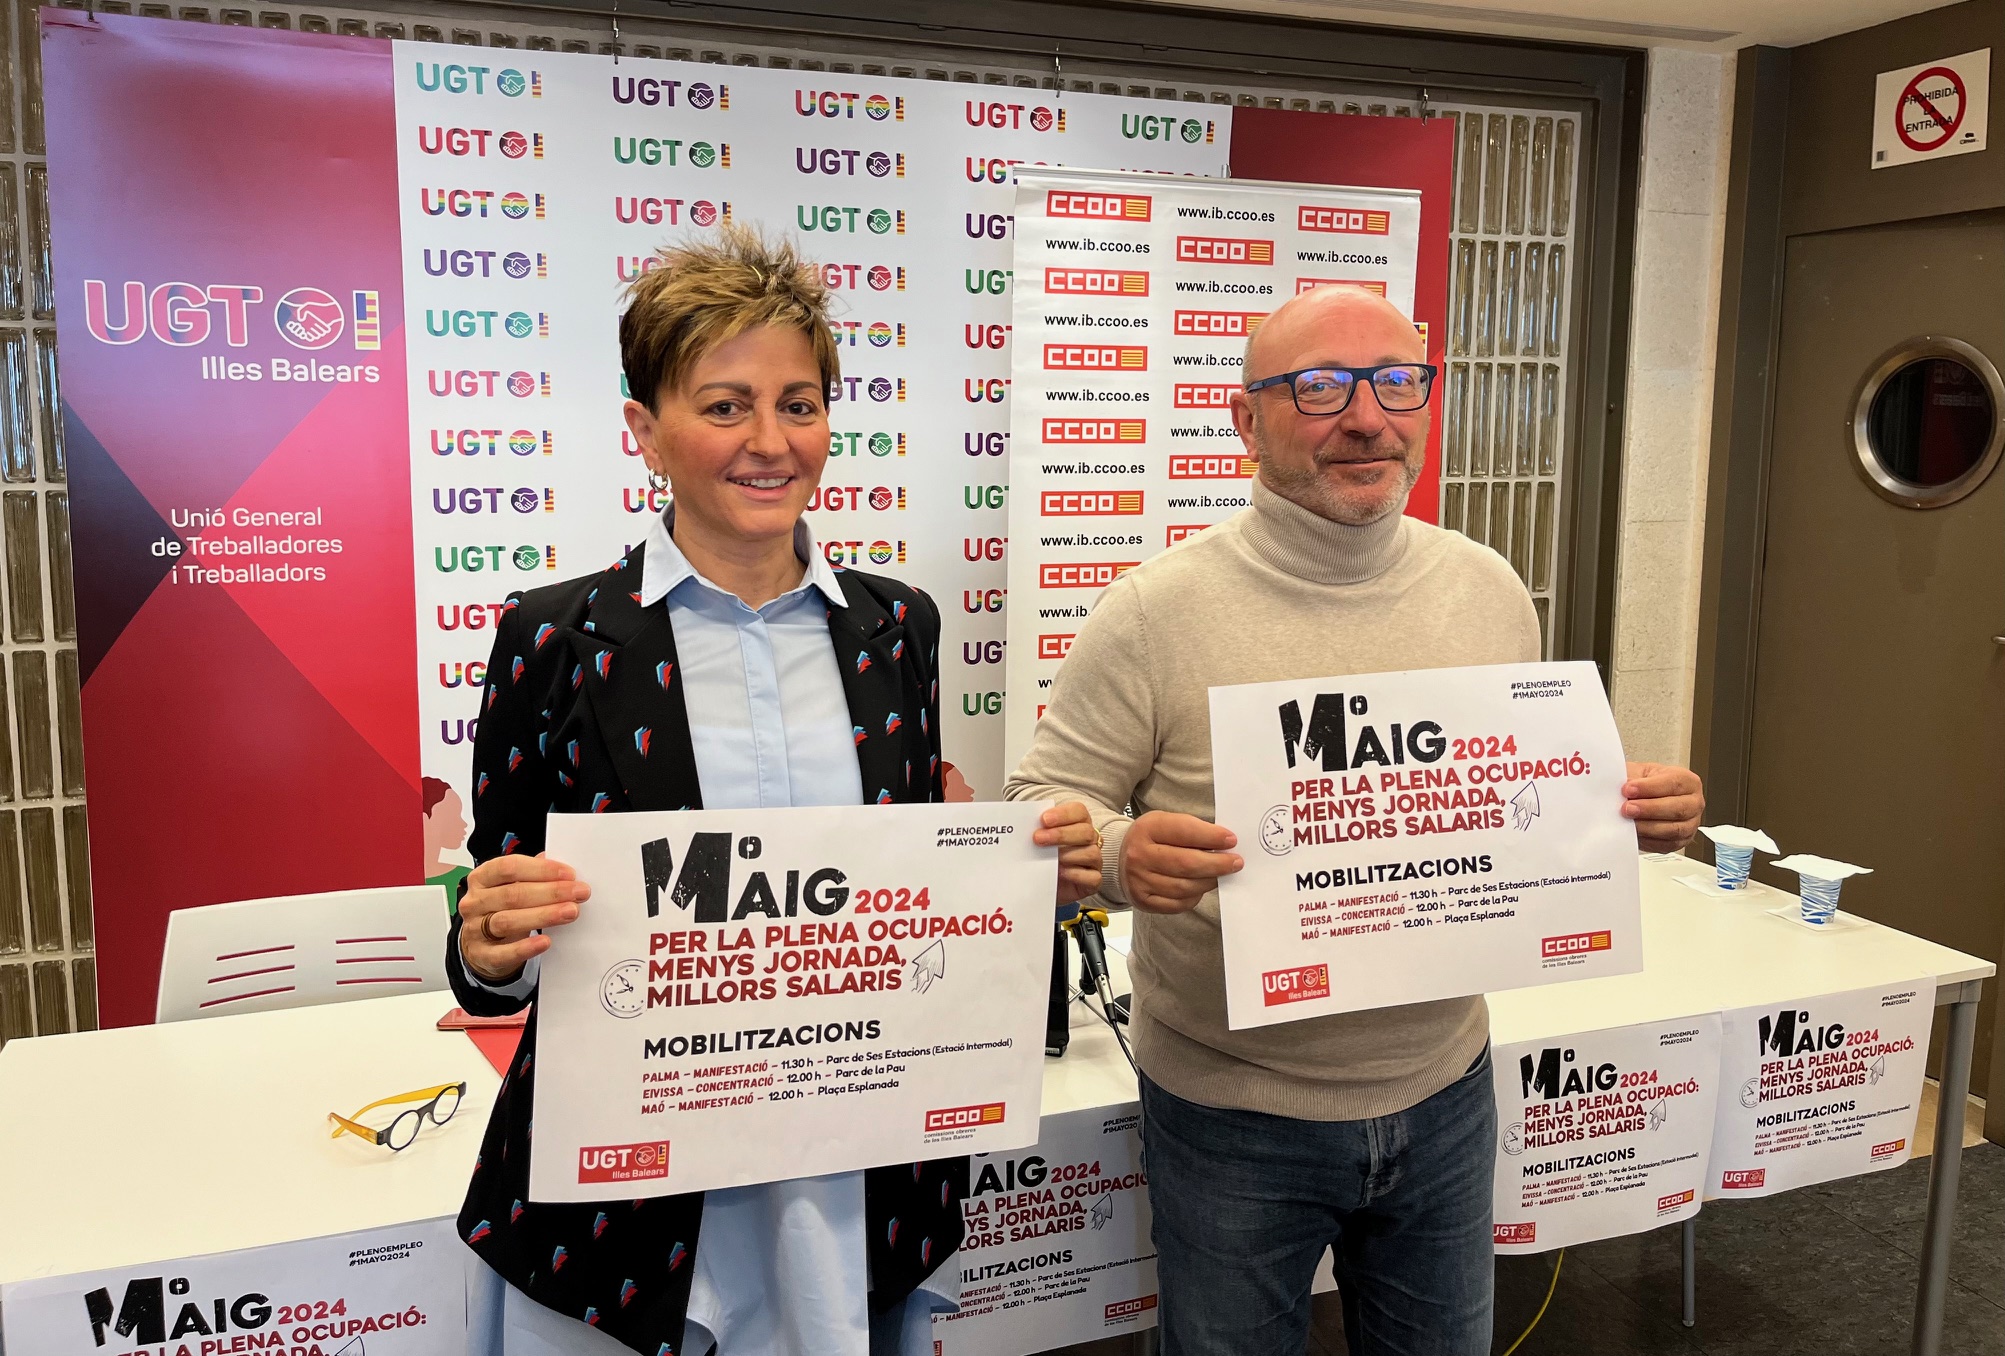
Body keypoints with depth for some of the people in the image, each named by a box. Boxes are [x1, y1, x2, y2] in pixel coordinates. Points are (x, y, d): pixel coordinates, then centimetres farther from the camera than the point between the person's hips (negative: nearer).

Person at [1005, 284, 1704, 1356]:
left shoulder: (1491, 592, 0)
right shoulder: (1158, 610, -15)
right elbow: (1046, 804, -10)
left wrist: (1626, 809, -8)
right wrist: (1119, 855, -32)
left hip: (1442, 1089, 4)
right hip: (1231, 1112, -4)